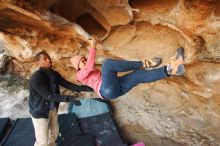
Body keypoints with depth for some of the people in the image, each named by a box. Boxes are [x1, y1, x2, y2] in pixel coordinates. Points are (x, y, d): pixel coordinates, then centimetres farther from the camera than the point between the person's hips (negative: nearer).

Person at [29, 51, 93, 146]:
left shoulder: (55, 74, -3)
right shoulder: (36, 77, -26)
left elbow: (68, 85, -6)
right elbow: (48, 96, -31)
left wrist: (84, 88, -19)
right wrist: (68, 98, -40)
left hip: (53, 109, 7)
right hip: (40, 111, -7)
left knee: (54, 132, 25)